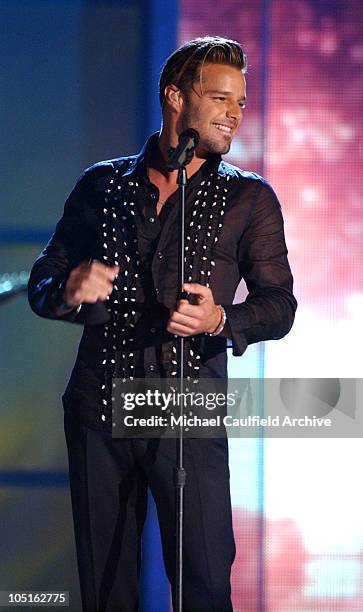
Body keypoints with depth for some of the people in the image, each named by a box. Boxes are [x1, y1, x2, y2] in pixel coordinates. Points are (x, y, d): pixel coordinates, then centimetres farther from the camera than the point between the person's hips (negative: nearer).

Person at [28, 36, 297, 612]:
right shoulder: (101, 185, 12)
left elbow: (279, 304, 4)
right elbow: (42, 284, 14)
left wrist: (220, 320, -17)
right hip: (99, 407, 2)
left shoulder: (250, 199, 8)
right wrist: (69, 292, -11)